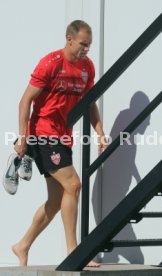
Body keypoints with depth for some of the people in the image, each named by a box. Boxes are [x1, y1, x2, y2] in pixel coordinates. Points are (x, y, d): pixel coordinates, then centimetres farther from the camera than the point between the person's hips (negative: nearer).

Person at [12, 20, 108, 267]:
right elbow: (26, 100, -12)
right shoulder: (50, 63, -13)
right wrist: (23, 137, -18)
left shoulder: (87, 67, 8)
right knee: (72, 184, -19)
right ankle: (72, 250, -15)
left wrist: (100, 133, 5)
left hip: (63, 137, 8)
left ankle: (23, 246, 22)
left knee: (56, 201, 9)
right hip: (43, 134, -8)